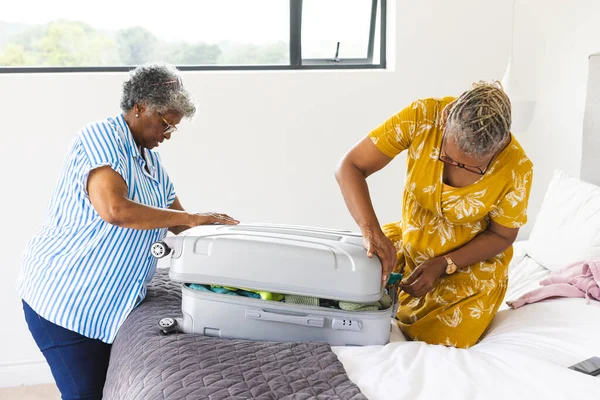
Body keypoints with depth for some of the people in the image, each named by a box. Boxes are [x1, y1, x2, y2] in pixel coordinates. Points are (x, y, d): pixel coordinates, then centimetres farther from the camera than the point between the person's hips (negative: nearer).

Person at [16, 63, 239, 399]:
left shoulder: (151, 160, 12)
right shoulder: (101, 137, -15)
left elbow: (177, 223, 14)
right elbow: (115, 209, -31)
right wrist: (191, 217, -26)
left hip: (111, 304, 8)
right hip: (64, 299, -8)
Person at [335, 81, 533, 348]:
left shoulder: (517, 168, -27)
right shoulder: (421, 117, -27)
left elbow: (501, 236, -10)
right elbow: (350, 168, -25)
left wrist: (443, 265, -23)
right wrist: (371, 231, -41)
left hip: (472, 264, -2)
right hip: (409, 243, 2)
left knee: (438, 344, -15)